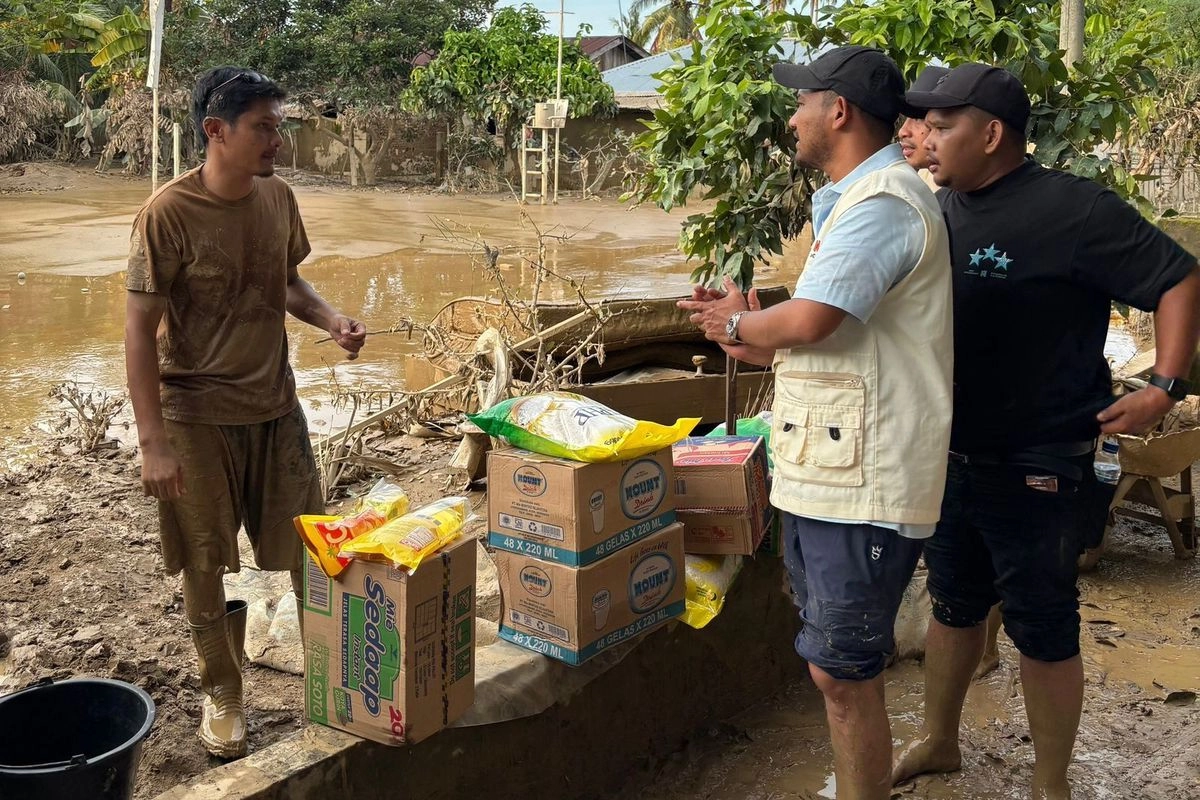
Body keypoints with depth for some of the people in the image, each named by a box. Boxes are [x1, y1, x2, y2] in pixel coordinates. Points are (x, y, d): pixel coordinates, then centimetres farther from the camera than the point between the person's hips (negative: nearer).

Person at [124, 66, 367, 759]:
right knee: (208, 564, 9)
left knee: (307, 549, 11)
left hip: (276, 404, 5)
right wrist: (153, 441, -18)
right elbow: (140, 330, -15)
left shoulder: (279, 198, 0)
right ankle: (223, 692, 29)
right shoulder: (169, 213, -17)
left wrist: (332, 320, -5)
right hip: (198, 415, -4)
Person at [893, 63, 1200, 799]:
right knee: (954, 606, 21)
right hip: (948, 456, 7)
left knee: (1042, 628, 7)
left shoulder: (1072, 210, -17)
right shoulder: (939, 210, 4)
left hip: (1037, 468, -7)